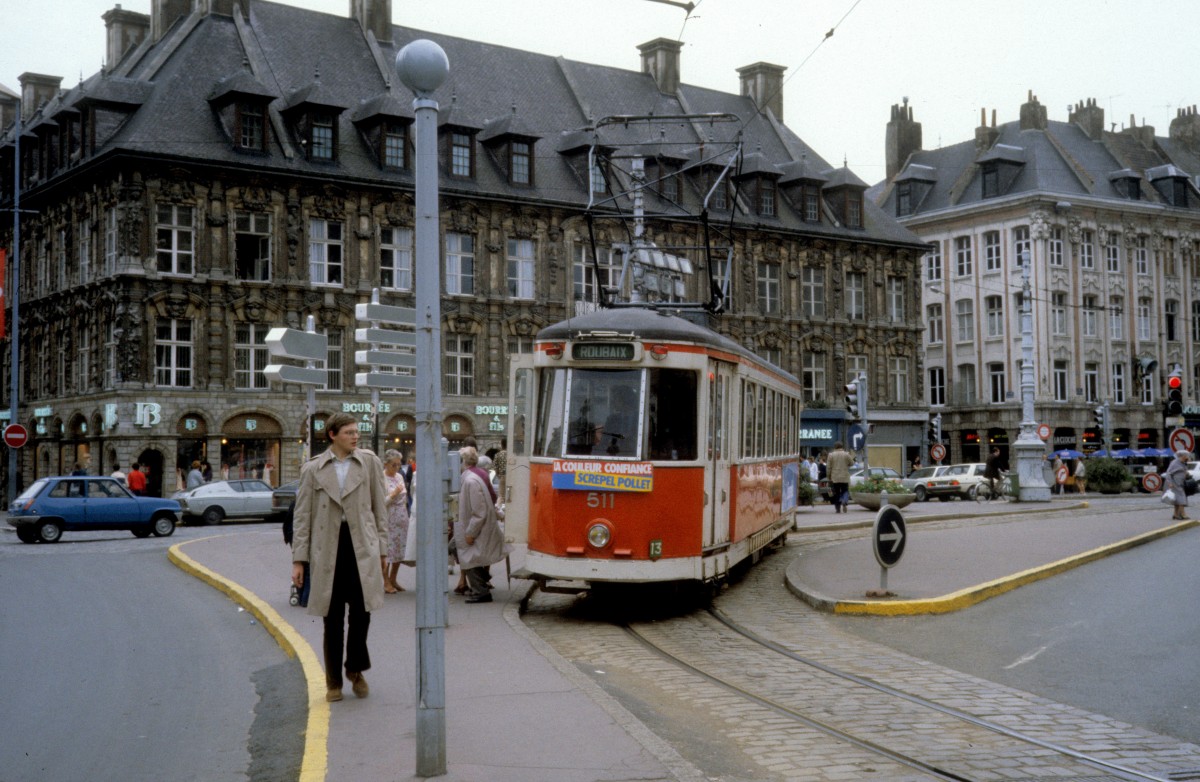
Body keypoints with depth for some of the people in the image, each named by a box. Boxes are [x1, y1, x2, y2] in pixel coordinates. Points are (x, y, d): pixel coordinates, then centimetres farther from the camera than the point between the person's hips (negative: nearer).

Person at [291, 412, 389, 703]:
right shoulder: (313, 469, 4)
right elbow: (303, 516, 5)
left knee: (362, 610, -6)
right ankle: (334, 681, 20)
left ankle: (356, 669, 19)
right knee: (333, 617, 6)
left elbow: (379, 507, 9)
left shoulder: (370, 462, 6)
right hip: (327, 548, 0)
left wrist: (381, 547, 6)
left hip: (362, 546, 0)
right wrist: (298, 559, 1)